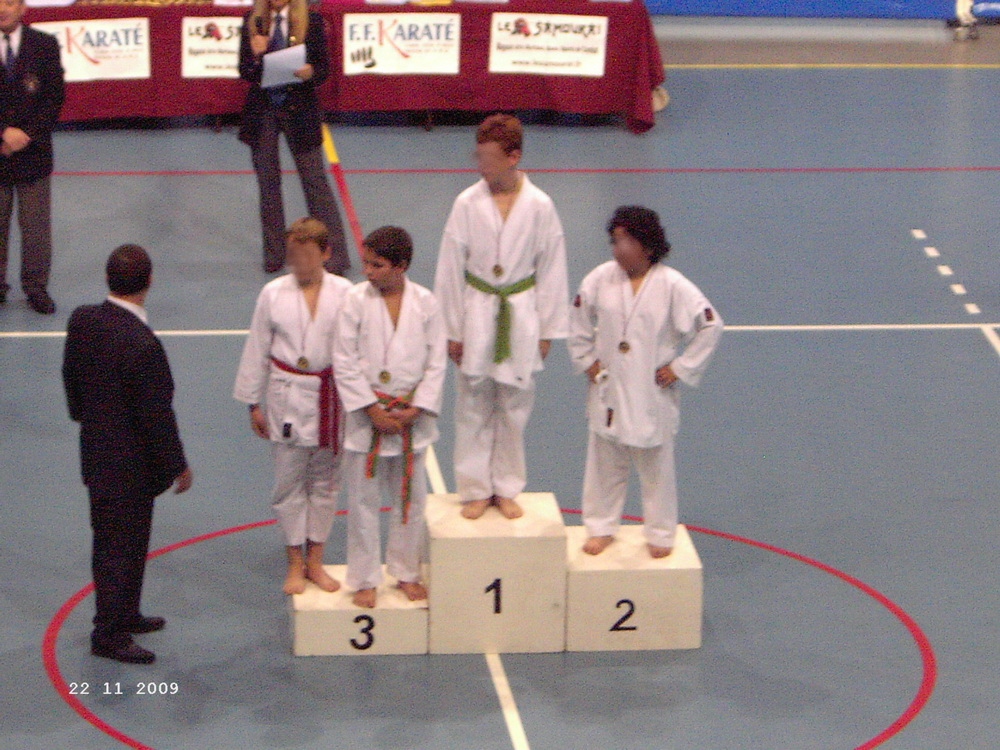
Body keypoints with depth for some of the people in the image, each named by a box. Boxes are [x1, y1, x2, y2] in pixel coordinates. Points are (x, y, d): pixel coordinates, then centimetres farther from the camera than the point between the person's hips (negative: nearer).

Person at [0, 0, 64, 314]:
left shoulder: (44, 46, 0)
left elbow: (55, 98, -2)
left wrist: (26, 135, -11)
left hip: (33, 151, 0)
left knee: (36, 225, 3)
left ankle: (36, 289, 14)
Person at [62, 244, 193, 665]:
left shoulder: (82, 320, -6)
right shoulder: (141, 345, -29)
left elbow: (70, 376, 10)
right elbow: (156, 414, -22)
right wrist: (178, 466, -9)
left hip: (95, 452, 8)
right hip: (128, 464, -8)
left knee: (127, 541, 24)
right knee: (120, 547, 5)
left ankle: (124, 614, 39)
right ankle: (109, 634, 16)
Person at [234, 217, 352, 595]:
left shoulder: (344, 293, -6)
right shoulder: (273, 294, -5)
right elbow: (257, 351, 2)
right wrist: (254, 403, 4)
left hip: (330, 396, 1)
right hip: (286, 397, -1)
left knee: (325, 481, 11)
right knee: (288, 482, 5)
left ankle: (315, 561, 25)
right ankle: (295, 563, 19)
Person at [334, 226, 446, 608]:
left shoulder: (425, 303, -4)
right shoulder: (355, 300, -9)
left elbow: (437, 362, -1)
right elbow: (344, 362, -9)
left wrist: (416, 409, -10)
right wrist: (373, 410, -13)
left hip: (412, 415, 2)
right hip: (366, 415, -2)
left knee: (410, 498, 12)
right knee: (363, 499, 4)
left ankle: (407, 573, 28)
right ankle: (364, 580, 16)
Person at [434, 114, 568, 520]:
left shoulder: (539, 207, -8)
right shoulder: (467, 204, -9)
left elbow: (551, 270, 0)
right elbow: (450, 269, -2)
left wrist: (547, 331, 3)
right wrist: (452, 330, -1)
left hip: (521, 315, 0)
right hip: (476, 314, 0)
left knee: (514, 408, 10)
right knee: (473, 408, 7)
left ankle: (507, 489, 26)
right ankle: (476, 490, 21)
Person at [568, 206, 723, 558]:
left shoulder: (671, 286, -14)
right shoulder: (601, 279, -5)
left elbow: (710, 325, -8)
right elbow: (579, 322, 12)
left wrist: (680, 368, -8)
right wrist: (587, 361, 6)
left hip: (652, 392, -2)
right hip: (609, 388, 3)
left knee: (656, 468, 8)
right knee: (604, 464, 13)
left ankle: (660, 534, 23)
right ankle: (600, 527, 29)